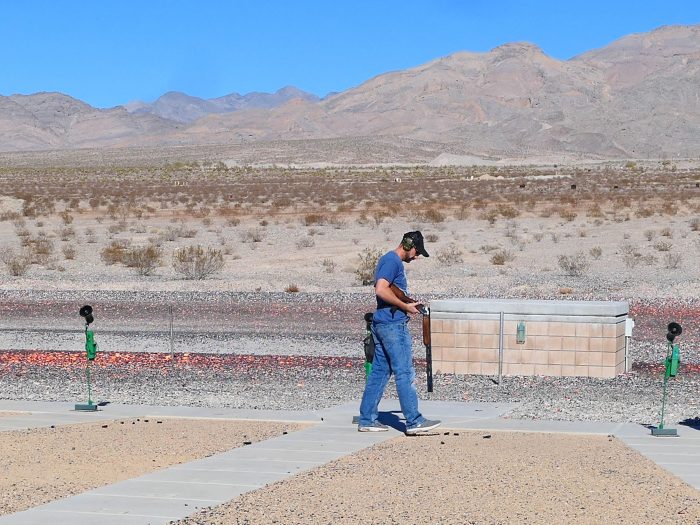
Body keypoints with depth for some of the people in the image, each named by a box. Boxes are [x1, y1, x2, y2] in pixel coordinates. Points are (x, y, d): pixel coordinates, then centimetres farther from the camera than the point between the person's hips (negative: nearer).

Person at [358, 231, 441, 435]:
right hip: (393, 324, -10)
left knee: (379, 372, 10)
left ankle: (367, 419, 11)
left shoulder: (389, 260, 19)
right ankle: (414, 421, -5)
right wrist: (406, 306, -16)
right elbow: (381, 290, -24)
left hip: (381, 324, 10)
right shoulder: (392, 261, -12)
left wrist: (409, 303, 11)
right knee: (405, 374, -7)